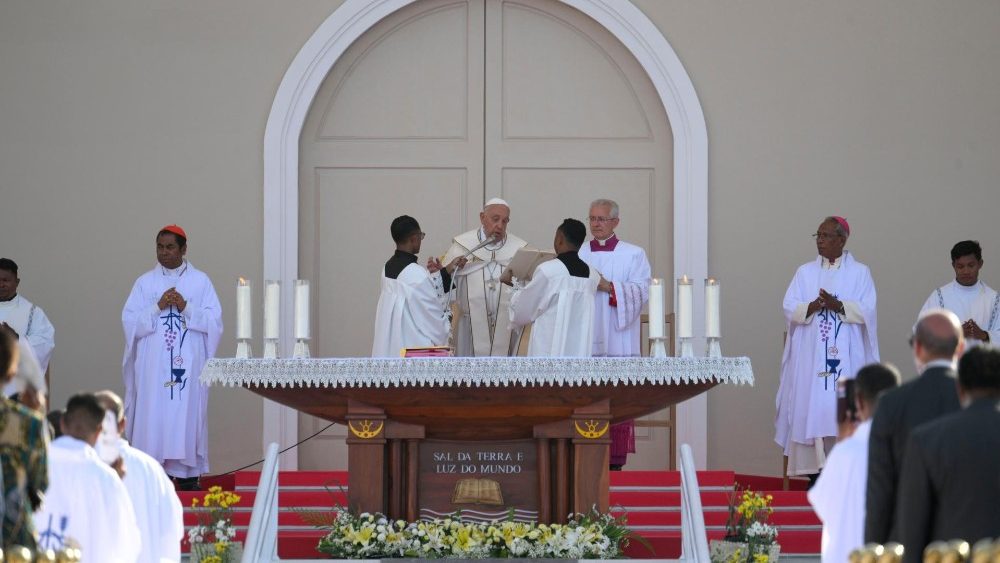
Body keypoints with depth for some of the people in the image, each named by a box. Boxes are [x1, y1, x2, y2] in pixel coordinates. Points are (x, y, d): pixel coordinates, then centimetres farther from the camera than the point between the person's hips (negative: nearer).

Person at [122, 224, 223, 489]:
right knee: (153, 414, -6)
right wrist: (158, 308, -11)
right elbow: (130, 321, 2)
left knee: (187, 413, -5)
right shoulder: (144, 283, 10)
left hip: (189, 364, -1)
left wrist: (186, 307, -12)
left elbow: (214, 320, 1)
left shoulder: (200, 281, 8)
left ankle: (187, 472, -2)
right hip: (153, 365, 1)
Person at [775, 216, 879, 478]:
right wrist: (812, 307, -16)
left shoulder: (859, 273, 6)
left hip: (846, 356, -2)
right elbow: (789, 309, 3)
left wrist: (838, 306, -20)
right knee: (812, 408, -6)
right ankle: (815, 469, -5)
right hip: (810, 355, 2)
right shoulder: (805, 272, 13)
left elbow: (866, 310, -4)